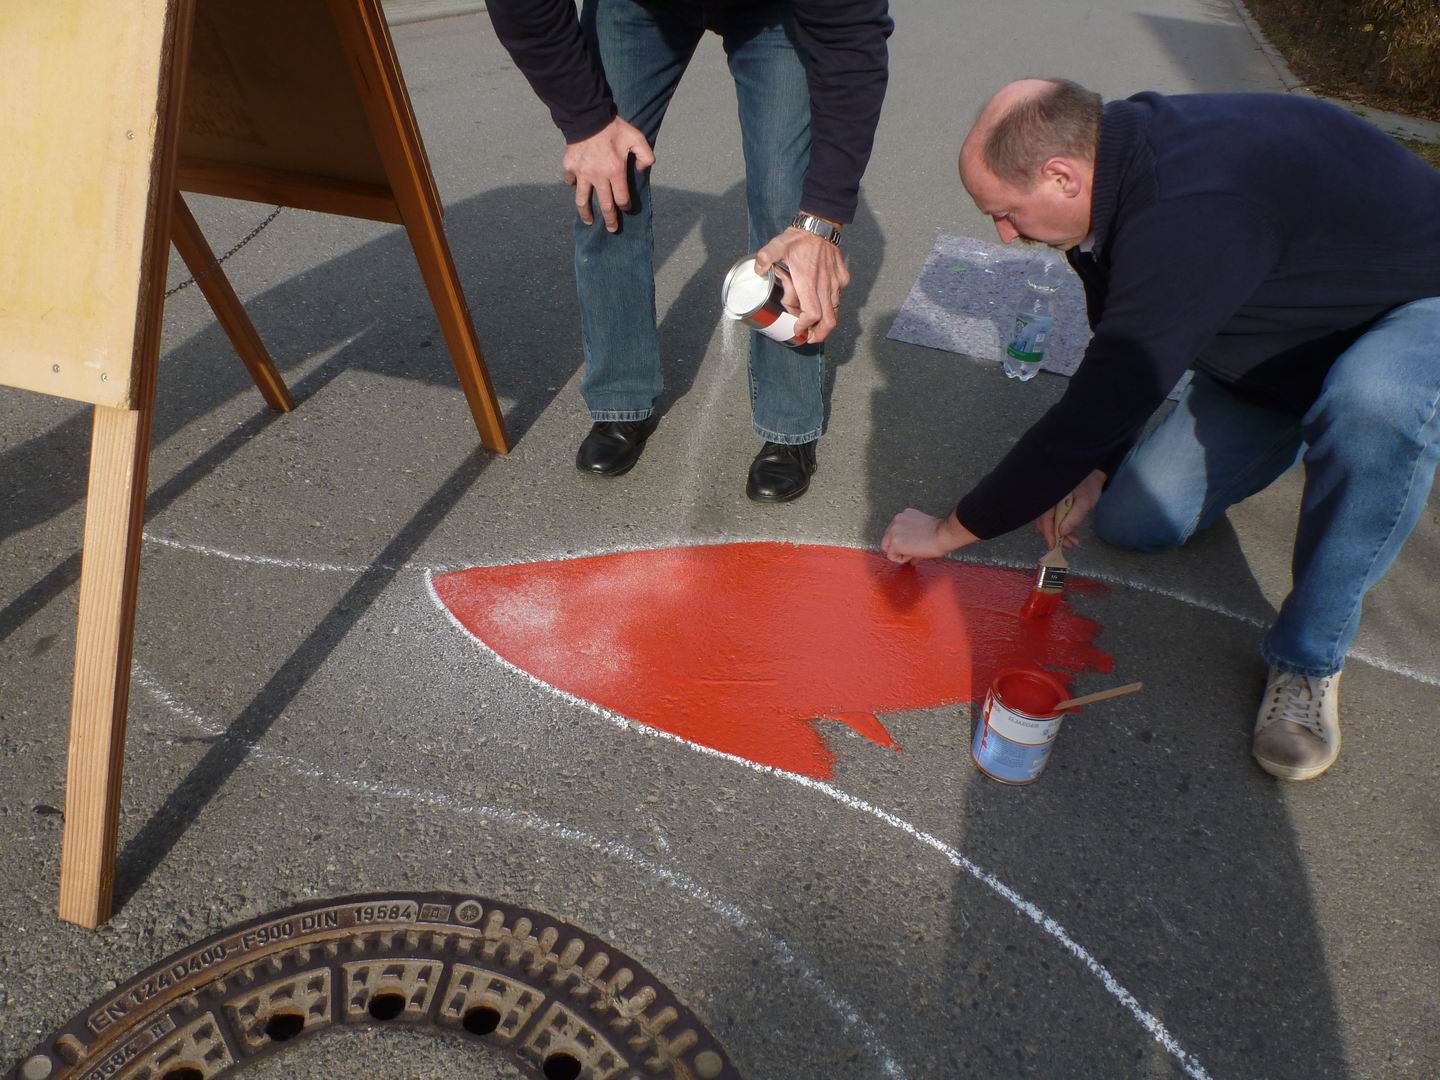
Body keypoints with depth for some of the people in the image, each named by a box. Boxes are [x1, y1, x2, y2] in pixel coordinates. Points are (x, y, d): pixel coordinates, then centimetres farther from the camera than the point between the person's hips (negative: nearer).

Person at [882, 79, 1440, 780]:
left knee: (1373, 404, -44)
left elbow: (1093, 413, -41)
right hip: (1277, 322, 8)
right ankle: (1294, 422, 26)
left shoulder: (1190, 217, -42)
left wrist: (948, 532, -31)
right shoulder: (1119, 157, -12)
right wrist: (1095, 466, -11)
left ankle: (1309, 658, -22)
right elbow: (1120, 347, 1)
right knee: (1130, 522, 0)